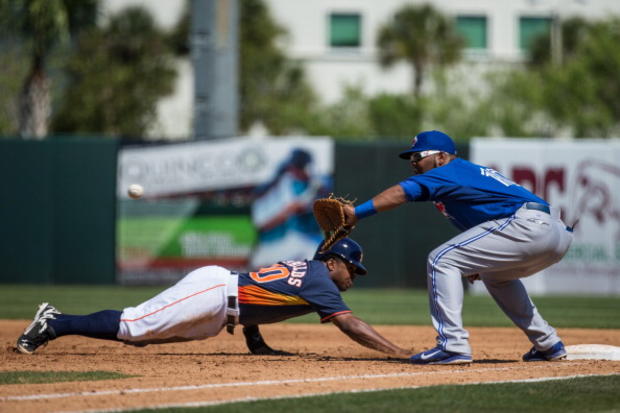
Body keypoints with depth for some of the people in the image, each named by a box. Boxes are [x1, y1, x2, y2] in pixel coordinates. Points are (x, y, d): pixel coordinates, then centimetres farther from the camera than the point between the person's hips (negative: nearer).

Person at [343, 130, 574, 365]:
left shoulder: (449, 172, 3)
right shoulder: (476, 173, 31)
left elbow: (400, 193, -9)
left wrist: (357, 213, -16)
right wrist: (478, 262, 24)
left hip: (527, 225, -10)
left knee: (441, 260, -7)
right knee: (495, 276, 36)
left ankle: (453, 345, -16)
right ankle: (548, 345, 31)